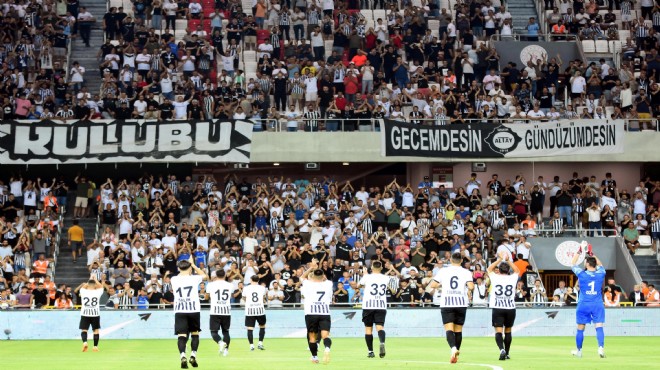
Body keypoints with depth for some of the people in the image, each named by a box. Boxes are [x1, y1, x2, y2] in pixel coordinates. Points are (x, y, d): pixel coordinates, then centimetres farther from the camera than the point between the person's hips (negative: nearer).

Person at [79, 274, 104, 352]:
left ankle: (85, 342, -19)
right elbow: (101, 286, 16)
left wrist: (90, 280, 24)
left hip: (85, 314, 0)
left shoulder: (83, 292, -5)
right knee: (96, 330, 12)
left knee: (84, 330, 5)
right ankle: (95, 346, 9)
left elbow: (83, 287, 19)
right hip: (95, 314, 0)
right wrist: (95, 279, 23)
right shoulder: (97, 292, -5)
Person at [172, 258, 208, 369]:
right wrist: (193, 265, 26)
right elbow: (206, 276, 22)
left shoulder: (174, 279, 4)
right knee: (195, 333, 17)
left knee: (182, 335, -6)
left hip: (179, 312, 0)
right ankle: (193, 355, 6)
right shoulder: (194, 278, -1)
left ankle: (183, 356, -27)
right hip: (193, 310, 0)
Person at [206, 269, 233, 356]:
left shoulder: (211, 285, -1)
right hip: (226, 311, 2)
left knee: (214, 331, 2)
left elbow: (206, 296, 17)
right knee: (226, 331, 13)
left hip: (215, 311, -2)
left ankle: (220, 342, -26)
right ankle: (226, 349, -1)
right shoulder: (230, 285, 6)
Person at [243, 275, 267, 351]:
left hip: (249, 310, -1)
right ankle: (260, 343, 8)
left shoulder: (246, 288, 2)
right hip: (260, 310, 1)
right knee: (262, 326, 18)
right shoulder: (262, 288, 4)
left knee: (250, 328, 1)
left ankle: (251, 345, -8)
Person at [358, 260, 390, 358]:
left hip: (368, 306, -1)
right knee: (380, 326, -8)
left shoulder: (367, 277, 0)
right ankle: (382, 343, -38)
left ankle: (370, 351, 7)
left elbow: (360, 285, 20)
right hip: (381, 306, 1)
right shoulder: (386, 278, 6)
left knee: (368, 328, 8)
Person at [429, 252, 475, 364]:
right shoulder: (466, 272, 2)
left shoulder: (443, 271, 4)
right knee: (458, 329, 12)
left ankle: (453, 348, -33)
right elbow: (471, 287, -13)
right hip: (461, 303, 1)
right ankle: (456, 354, 16)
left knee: (449, 329, -8)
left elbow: (433, 285, 1)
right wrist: (471, 287, 10)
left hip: (446, 303, -1)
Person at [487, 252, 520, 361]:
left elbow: (490, 269, 20)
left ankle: (502, 349, -30)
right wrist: (508, 260, 26)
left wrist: (500, 259, 23)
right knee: (508, 331, 16)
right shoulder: (512, 278, 2)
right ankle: (507, 353, 21)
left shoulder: (495, 278, -1)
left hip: (497, 308, -2)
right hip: (510, 308, 2)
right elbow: (517, 270, 25)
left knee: (498, 331, -7)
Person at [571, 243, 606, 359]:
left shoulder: (582, 274, -7)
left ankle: (579, 351, 21)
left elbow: (573, 264, 10)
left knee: (580, 329, 10)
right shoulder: (600, 274, -1)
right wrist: (593, 255, 27)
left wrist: (579, 252, 17)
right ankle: (601, 347, -25)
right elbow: (600, 265, 23)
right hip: (598, 305, 1)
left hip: (583, 305, -1)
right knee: (599, 327, -6)